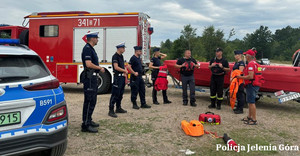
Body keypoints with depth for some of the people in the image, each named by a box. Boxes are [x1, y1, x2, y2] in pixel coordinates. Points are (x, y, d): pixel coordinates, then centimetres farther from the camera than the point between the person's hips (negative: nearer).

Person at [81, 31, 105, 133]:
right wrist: (100, 68, -11)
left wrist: (99, 68, 12)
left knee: (92, 100, 16)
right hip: (89, 78, -11)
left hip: (93, 77, 11)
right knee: (89, 101, -9)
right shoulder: (87, 49, -14)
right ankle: (85, 125, -4)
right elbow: (88, 64, -23)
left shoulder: (91, 49, 18)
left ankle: (89, 120, 25)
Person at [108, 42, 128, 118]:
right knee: (115, 94, -8)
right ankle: (111, 111, -5)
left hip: (122, 77, 9)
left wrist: (125, 72, 7)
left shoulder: (121, 56, 16)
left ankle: (118, 108, 26)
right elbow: (116, 67, -20)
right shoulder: (115, 56, -12)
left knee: (120, 94, 15)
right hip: (117, 77, -9)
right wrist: (125, 71, -9)